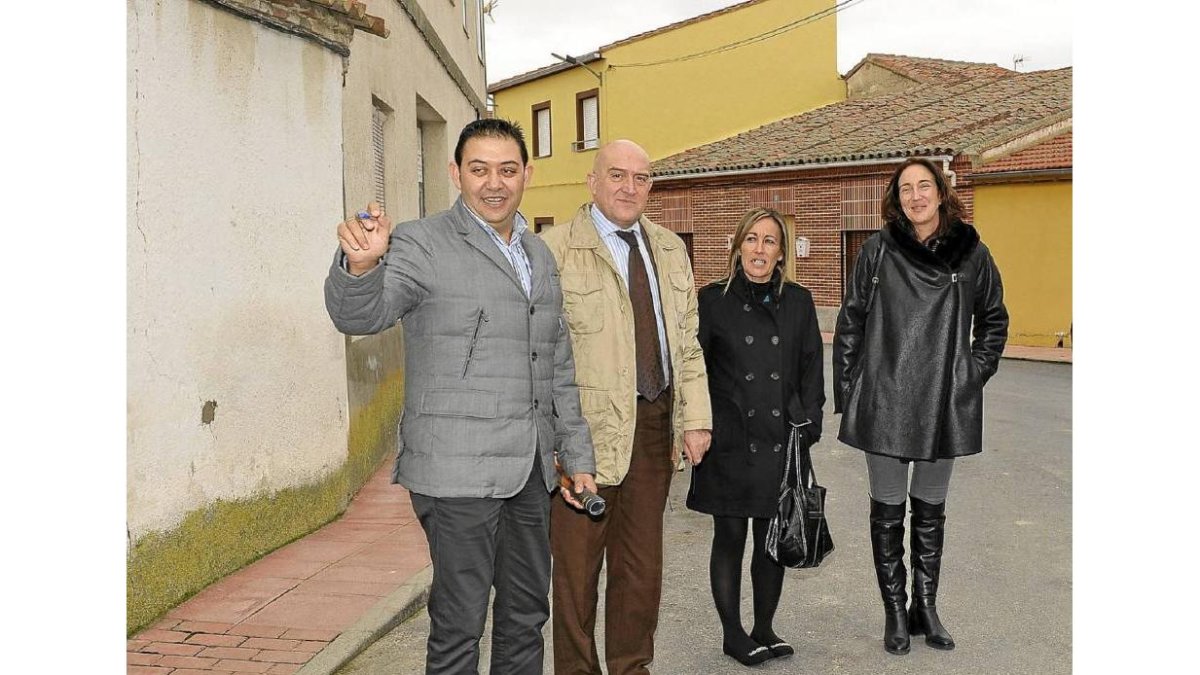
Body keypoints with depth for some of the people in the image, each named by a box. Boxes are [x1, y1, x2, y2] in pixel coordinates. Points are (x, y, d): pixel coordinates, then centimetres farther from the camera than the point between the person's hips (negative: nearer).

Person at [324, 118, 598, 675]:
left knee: (526, 613, 16)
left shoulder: (540, 257, 14)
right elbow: (359, 315, -24)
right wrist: (361, 263, -45)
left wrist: (578, 457, 16)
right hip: (458, 469, -6)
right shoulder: (422, 244, -7)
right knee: (460, 621, 1)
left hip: (531, 469, 7)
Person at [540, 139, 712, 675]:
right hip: (587, 429, -5)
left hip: (655, 425, 6)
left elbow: (687, 342, 14)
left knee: (641, 560, 15)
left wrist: (695, 418, 6)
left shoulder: (670, 249, 13)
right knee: (577, 563, 6)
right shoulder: (555, 249, -6)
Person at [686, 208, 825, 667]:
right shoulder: (713, 299, -2)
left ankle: (764, 628, 26)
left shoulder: (799, 301, 6)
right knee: (729, 538, 5)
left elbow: (811, 369, 9)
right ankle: (732, 633, 20)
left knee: (774, 538, 10)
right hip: (730, 441, -2)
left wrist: (808, 426, 1)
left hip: (781, 441, 3)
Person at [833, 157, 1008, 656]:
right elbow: (851, 321, 1)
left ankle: (925, 607, 27)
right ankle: (895, 612, 20)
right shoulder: (879, 250, -2)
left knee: (931, 510, 14)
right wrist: (847, 391, -2)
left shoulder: (970, 252, 2)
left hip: (944, 404, 2)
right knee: (887, 511, 7)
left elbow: (994, 318, 15)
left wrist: (976, 371, 3)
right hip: (885, 403, -1)